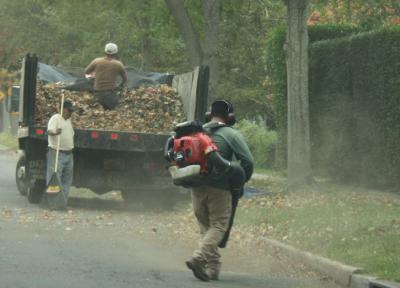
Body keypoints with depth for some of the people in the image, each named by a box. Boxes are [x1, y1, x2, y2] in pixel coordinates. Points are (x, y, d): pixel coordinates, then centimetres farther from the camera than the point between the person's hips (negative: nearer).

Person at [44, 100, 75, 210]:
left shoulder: (68, 120, 18)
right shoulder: (55, 118, -9)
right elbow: (49, 131, -26)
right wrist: (55, 132, -47)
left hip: (68, 154, 9)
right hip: (57, 153, -9)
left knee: (66, 180, 9)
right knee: (55, 179, -9)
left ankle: (63, 203, 15)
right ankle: (54, 203, -10)